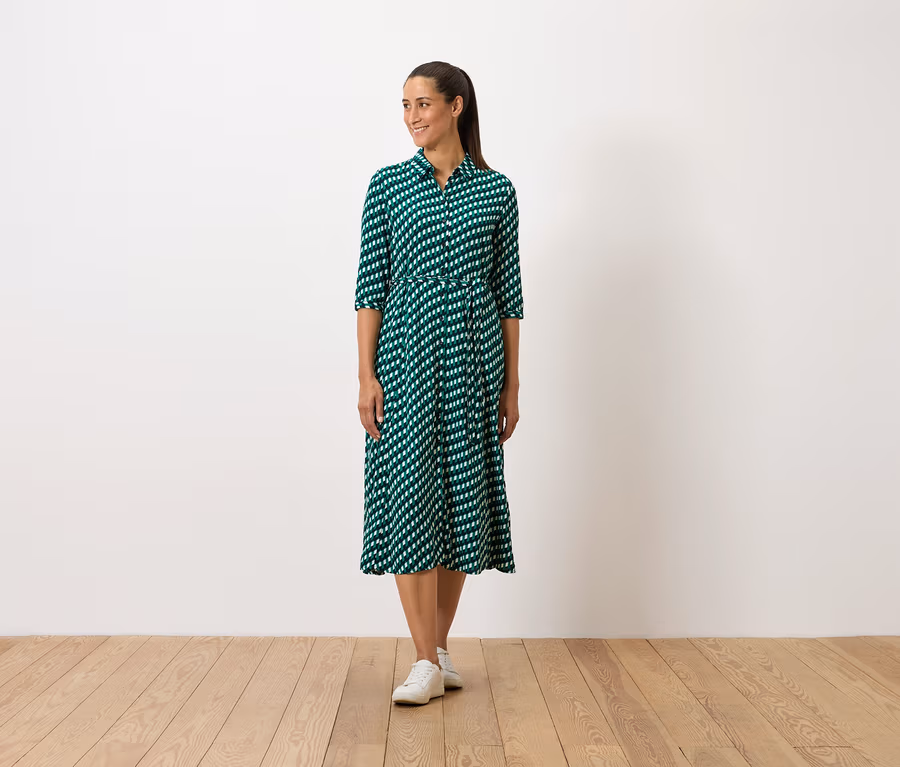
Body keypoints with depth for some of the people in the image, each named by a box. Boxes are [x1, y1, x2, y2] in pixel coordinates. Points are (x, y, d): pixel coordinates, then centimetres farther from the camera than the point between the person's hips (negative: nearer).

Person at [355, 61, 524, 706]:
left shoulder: (497, 190, 6)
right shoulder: (388, 184, 5)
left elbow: (508, 291, 7)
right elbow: (371, 285, 2)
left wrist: (512, 384, 5)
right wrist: (367, 374, -6)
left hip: (473, 358, 1)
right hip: (406, 352, -1)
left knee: (463, 493, 5)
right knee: (409, 494, -6)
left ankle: (439, 647, 20)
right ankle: (427, 661, 2)